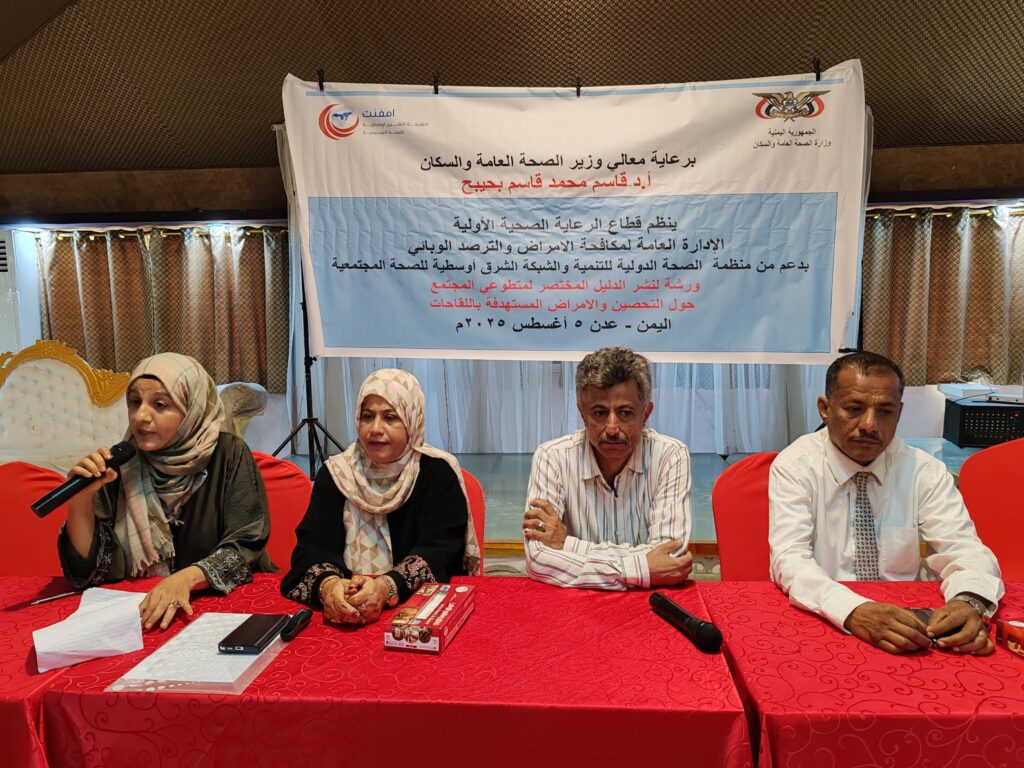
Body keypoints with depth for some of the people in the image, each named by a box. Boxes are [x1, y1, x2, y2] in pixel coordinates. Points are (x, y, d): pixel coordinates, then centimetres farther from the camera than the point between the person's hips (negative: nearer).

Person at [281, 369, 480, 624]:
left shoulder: (438, 472, -3)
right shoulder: (337, 472, 4)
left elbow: (439, 550, -12)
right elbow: (313, 543, -5)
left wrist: (386, 586, -29)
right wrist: (328, 584, -27)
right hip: (345, 604, 3)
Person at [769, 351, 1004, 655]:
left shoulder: (925, 471, -1)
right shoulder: (795, 466, -10)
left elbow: (963, 548, -6)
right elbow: (790, 559, -19)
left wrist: (969, 601, -28)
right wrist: (852, 610, -37)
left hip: (906, 625, 2)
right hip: (817, 622, -2)